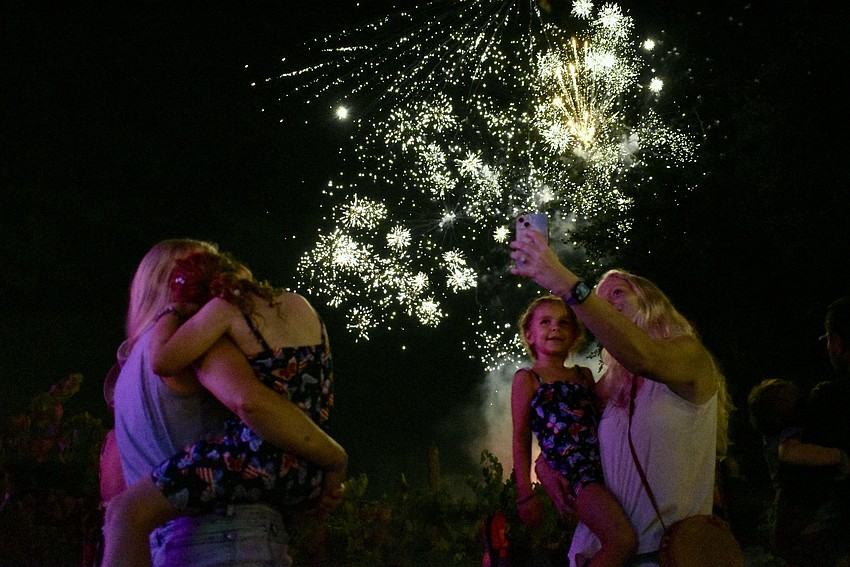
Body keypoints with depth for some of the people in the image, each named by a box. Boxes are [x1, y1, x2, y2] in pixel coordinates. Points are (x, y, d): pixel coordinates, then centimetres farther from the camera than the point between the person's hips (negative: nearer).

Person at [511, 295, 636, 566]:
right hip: (569, 472, -6)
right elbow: (521, 440, 4)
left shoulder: (584, 375, 21)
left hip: (602, 467, 6)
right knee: (623, 540, -24)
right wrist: (525, 494, -1)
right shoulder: (527, 378, 7)